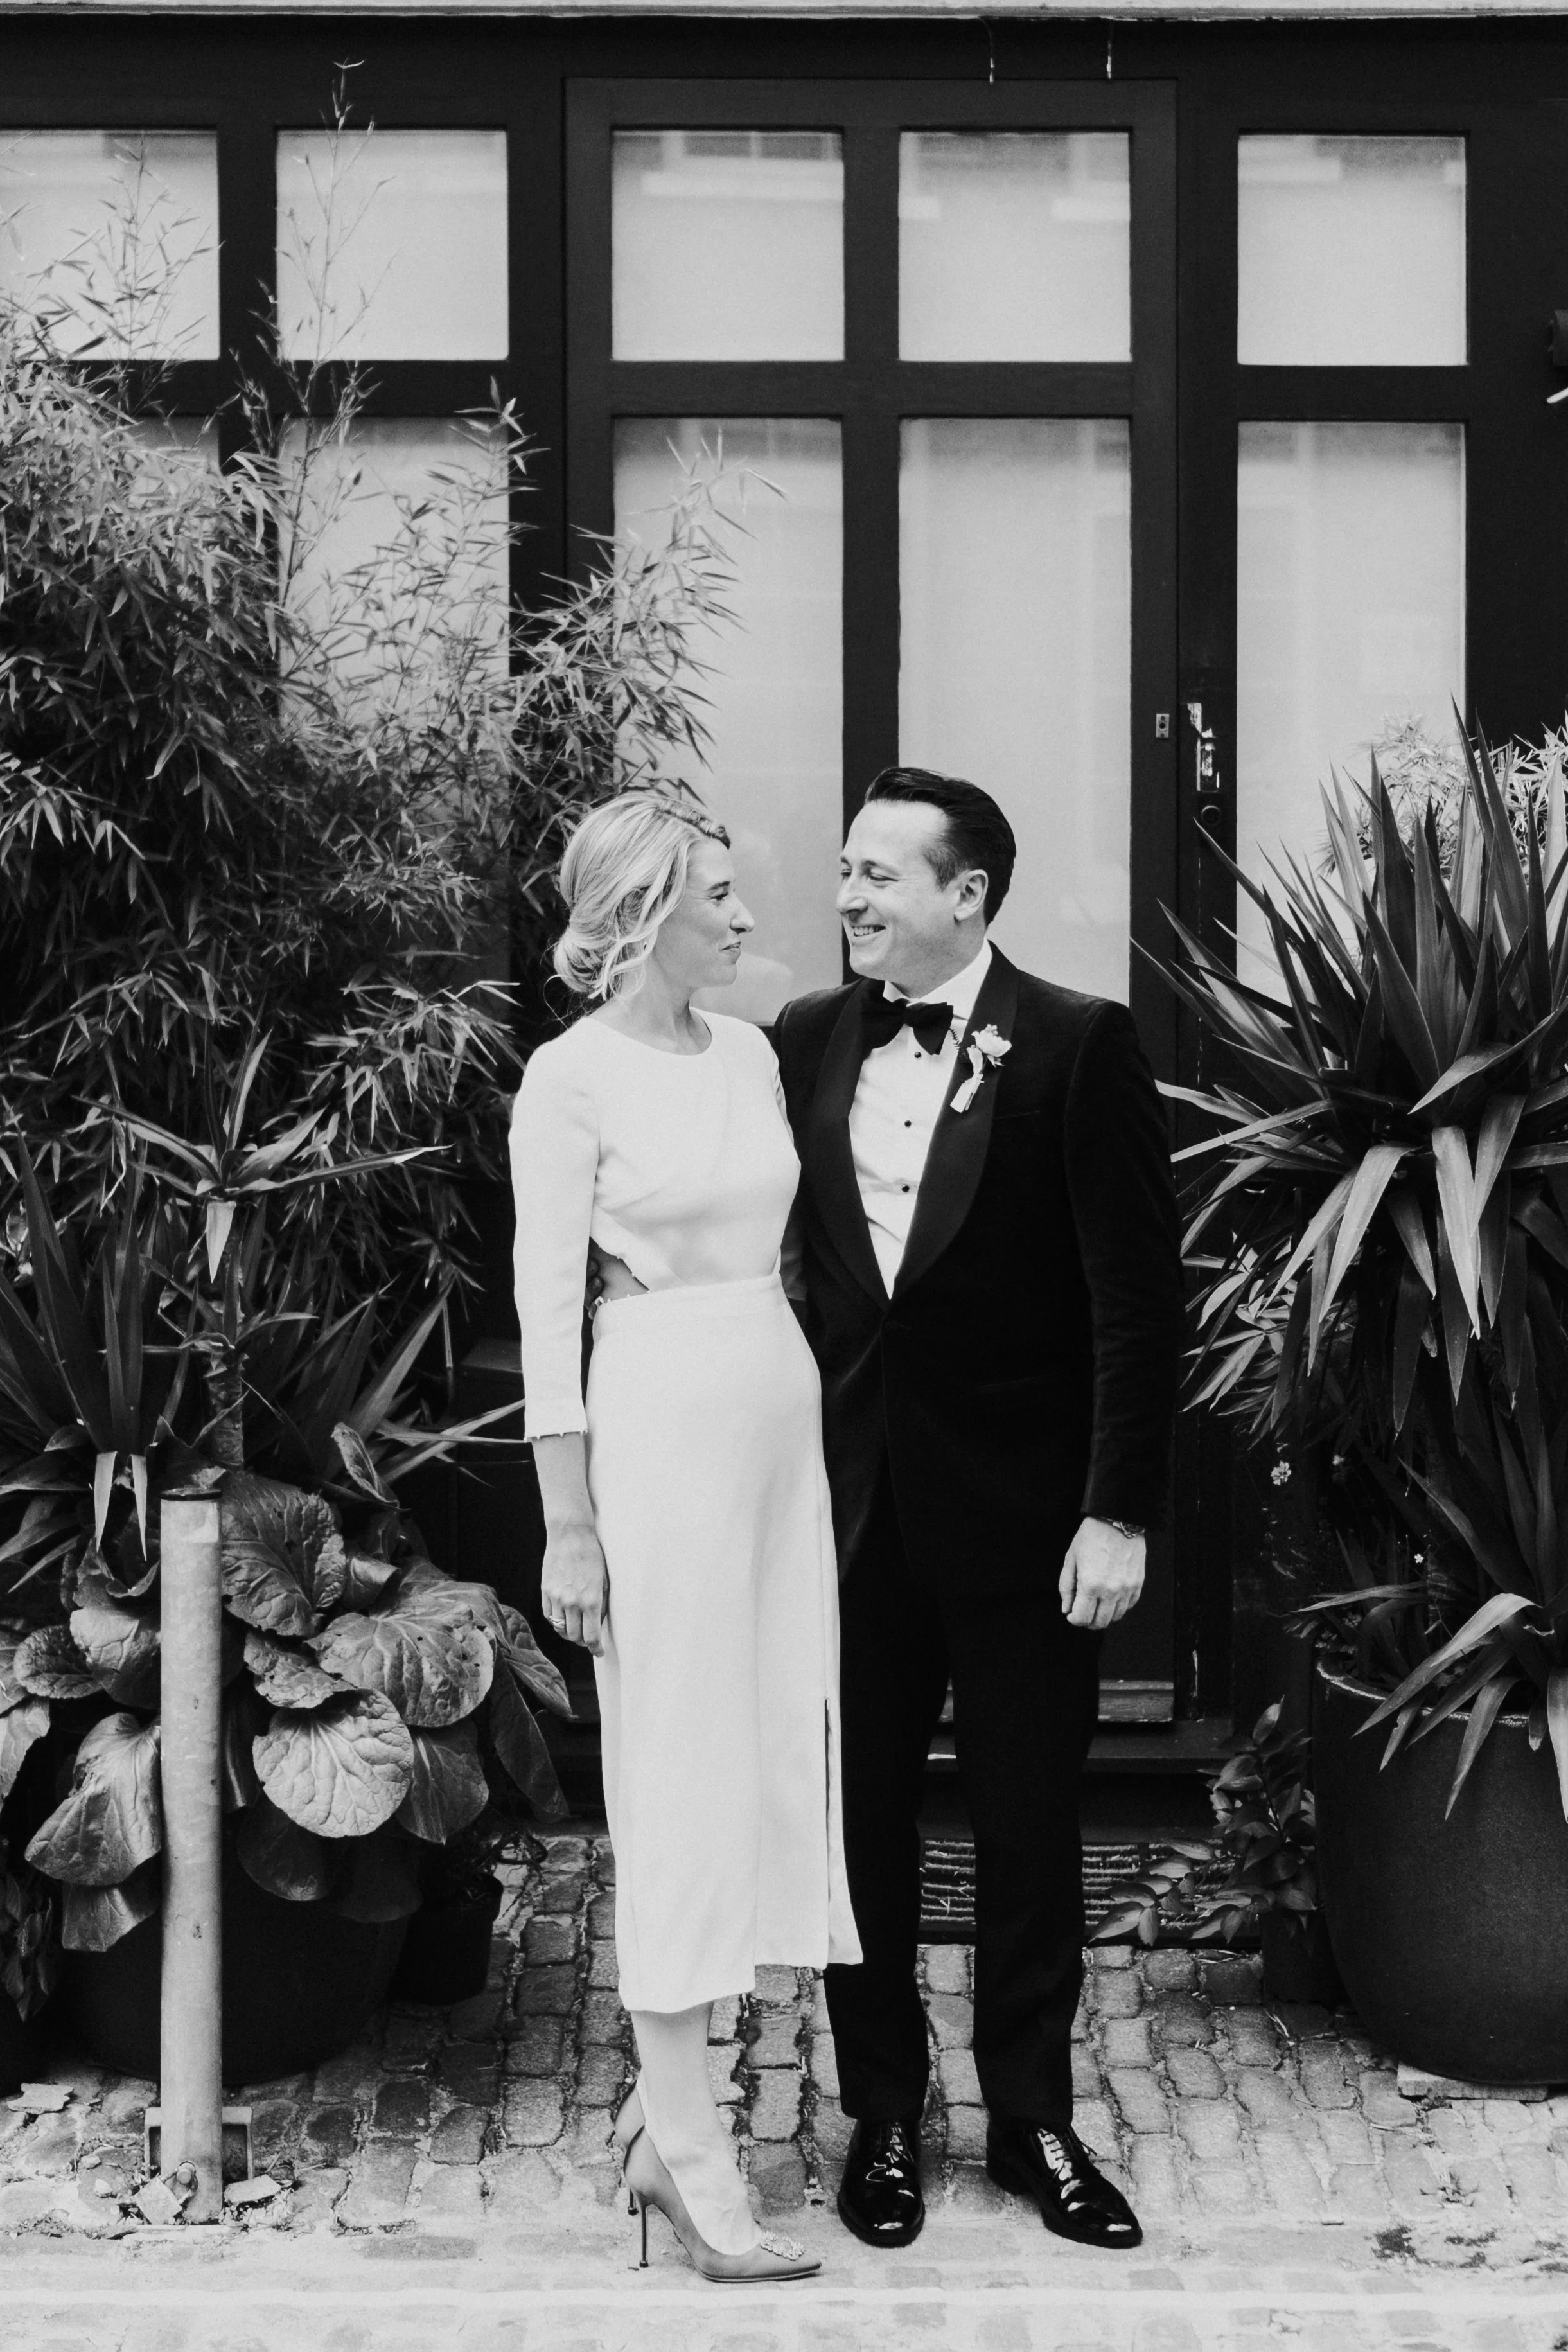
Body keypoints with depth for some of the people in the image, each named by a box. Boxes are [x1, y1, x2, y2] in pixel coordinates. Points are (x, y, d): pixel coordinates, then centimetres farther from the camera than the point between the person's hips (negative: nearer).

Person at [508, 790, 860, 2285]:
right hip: (662, 1417, -7)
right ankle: (691, 2147, 6)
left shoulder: (750, 1054, 12)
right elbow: (548, 1308, -10)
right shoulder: (570, 1077, -8)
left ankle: (661, 2105, 20)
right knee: (681, 1764, -2)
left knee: (775, 1750, 8)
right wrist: (568, 1527, -13)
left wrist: (808, 1413, 12)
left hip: (785, 1408, 7)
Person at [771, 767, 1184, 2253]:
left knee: (1027, 1825, 10)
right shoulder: (805, 1043, 4)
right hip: (850, 1497, 3)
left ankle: (1031, 2118, 26)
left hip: (1020, 1505, -3)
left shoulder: (1078, 1046, -8)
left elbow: (1137, 1294, -10)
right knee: (860, 1820, 11)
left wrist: (1118, 1513, -13)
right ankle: (883, 2113, 27)